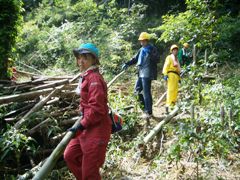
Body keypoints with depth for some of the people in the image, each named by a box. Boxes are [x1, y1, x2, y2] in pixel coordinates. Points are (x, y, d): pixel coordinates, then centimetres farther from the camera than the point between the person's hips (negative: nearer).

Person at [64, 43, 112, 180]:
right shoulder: (87, 76, 13)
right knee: (70, 155, 19)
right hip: (88, 127, 10)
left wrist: (82, 125, -16)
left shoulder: (94, 78, -18)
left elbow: (96, 108, -25)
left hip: (97, 128, -10)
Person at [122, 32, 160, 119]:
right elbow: (135, 58, 24)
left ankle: (149, 112, -1)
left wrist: (150, 55, -27)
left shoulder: (152, 49, -5)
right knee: (137, 90, 12)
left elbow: (157, 59, -14)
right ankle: (145, 106, 23)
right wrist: (127, 64, 14)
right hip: (141, 73, 9)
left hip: (147, 73, -9)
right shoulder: (141, 50, 18)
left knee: (146, 92, -8)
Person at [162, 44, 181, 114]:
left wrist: (179, 78, 21)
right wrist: (165, 74, -19)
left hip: (176, 76, 8)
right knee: (170, 90, -16)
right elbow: (166, 66, -7)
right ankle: (168, 105, -21)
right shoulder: (169, 57, 6)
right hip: (171, 74, -8)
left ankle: (173, 105, 8)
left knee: (175, 91, 4)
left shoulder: (176, 59, 29)